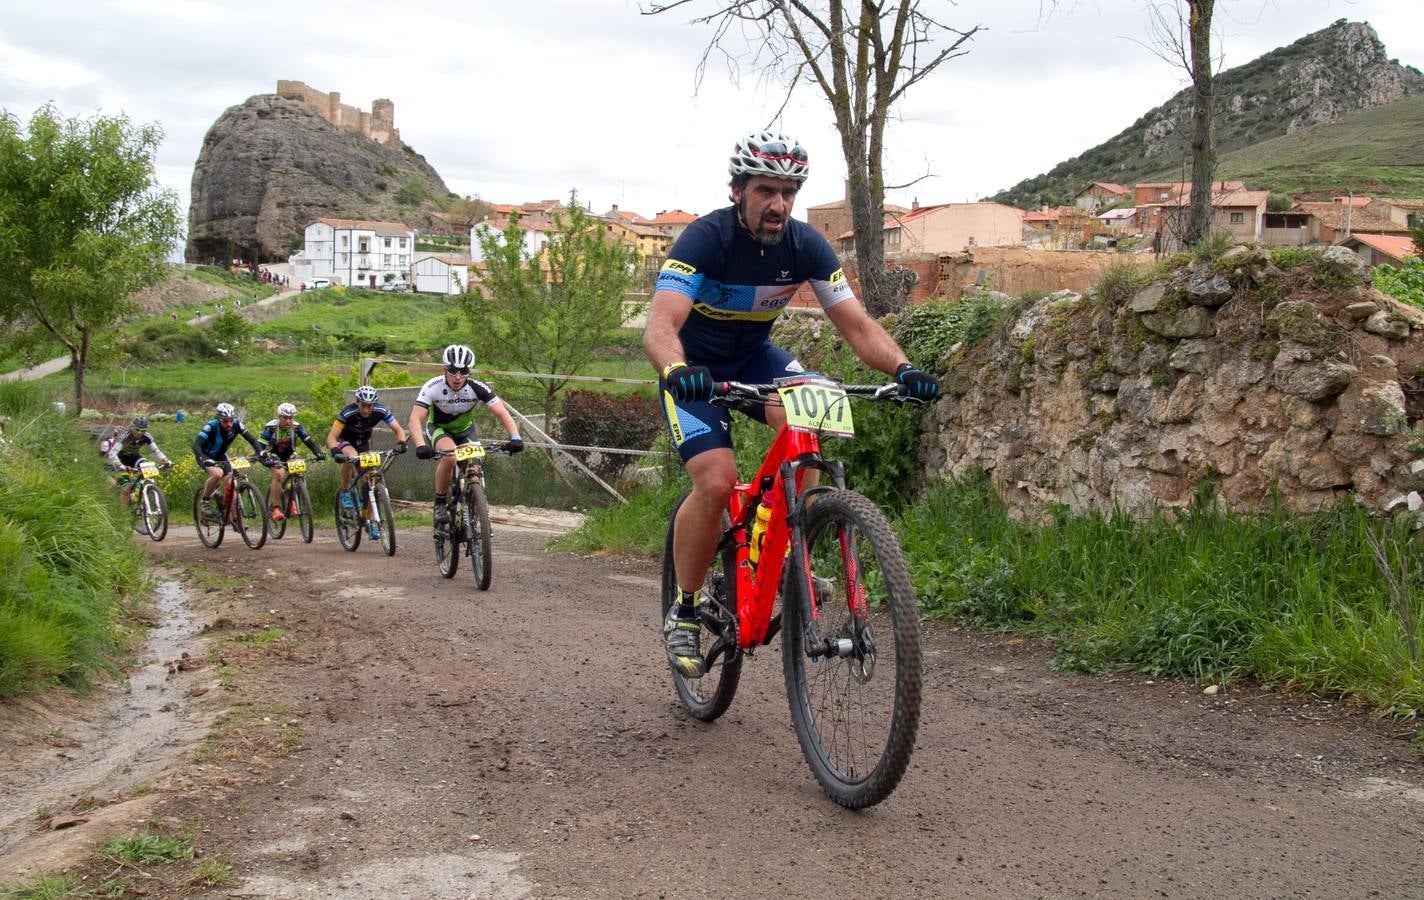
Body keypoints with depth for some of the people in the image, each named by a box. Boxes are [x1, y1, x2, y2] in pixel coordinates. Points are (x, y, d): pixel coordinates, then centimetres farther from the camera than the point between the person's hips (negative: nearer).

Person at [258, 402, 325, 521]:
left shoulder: (296, 427, -17)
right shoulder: (271, 427, -25)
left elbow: (309, 442, -18)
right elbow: (260, 445, -27)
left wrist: (318, 453, -36)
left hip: (289, 455, 3)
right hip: (274, 455, -3)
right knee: (279, 473, -31)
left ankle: (293, 502, -1)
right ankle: (276, 508, -26)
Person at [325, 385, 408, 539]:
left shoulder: (380, 411, -25)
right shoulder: (348, 413, -33)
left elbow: (398, 430, -22)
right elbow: (331, 437, -34)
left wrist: (401, 443, -42)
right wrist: (335, 451, -53)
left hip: (363, 442, 3)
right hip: (344, 440, -3)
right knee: (351, 456, -38)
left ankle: (370, 521, 4)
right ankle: (345, 492, -17)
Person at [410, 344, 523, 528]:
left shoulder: (477, 388, -26)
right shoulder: (433, 387, -30)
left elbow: (502, 413, -29)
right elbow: (415, 419, -37)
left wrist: (515, 437, -45)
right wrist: (420, 446, -54)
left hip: (465, 430, 3)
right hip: (439, 429, -2)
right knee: (449, 456, -34)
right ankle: (439, 503, -15)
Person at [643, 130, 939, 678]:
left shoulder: (805, 246, -14)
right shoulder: (705, 239, -27)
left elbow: (856, 325, -17)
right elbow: (660, 325, -40)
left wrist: (903, 368, -36)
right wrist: (676, 371, -61)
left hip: (753, 356, 4)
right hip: (694, 369, -4)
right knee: (717, 483, -24)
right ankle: (683, 613, -3)